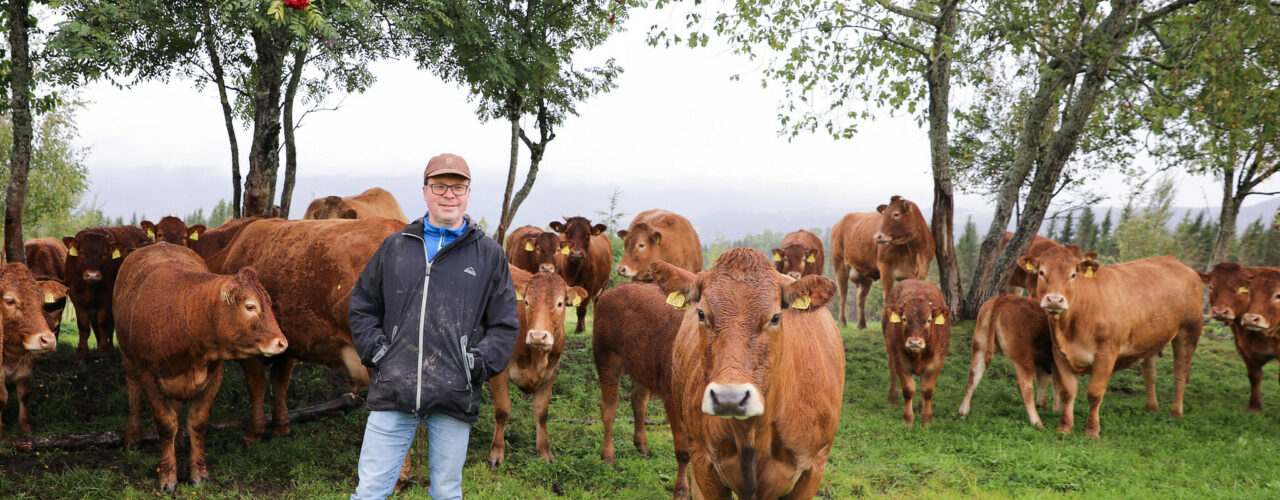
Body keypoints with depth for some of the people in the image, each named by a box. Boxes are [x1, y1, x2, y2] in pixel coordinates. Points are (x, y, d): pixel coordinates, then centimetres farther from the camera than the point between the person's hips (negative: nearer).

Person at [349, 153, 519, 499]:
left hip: (455, 398, -1)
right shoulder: (395, 246, 12)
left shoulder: (489, 255, 8)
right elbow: (362, 306, 18)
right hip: (393, 391, 1)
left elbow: (505, 325, 9)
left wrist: (477, 365, -5)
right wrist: (375, 351, 3)